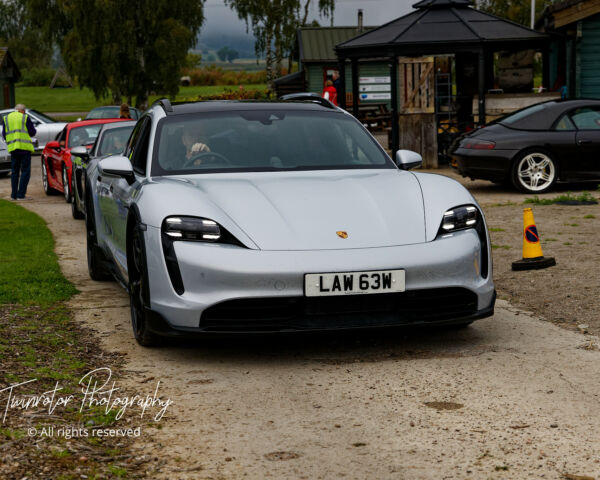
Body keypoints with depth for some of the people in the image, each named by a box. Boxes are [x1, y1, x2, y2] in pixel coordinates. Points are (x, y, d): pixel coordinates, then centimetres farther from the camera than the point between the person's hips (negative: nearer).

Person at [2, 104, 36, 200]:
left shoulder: (6, 118, 11)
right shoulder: (25, 117, -2)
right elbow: (32, 132, -1)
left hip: (12, 148, 5)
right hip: (25, 147, -5)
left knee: (14, 171, 13)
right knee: (25, 171, -2)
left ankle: (14, 194, 11)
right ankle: (21, 195, -8)